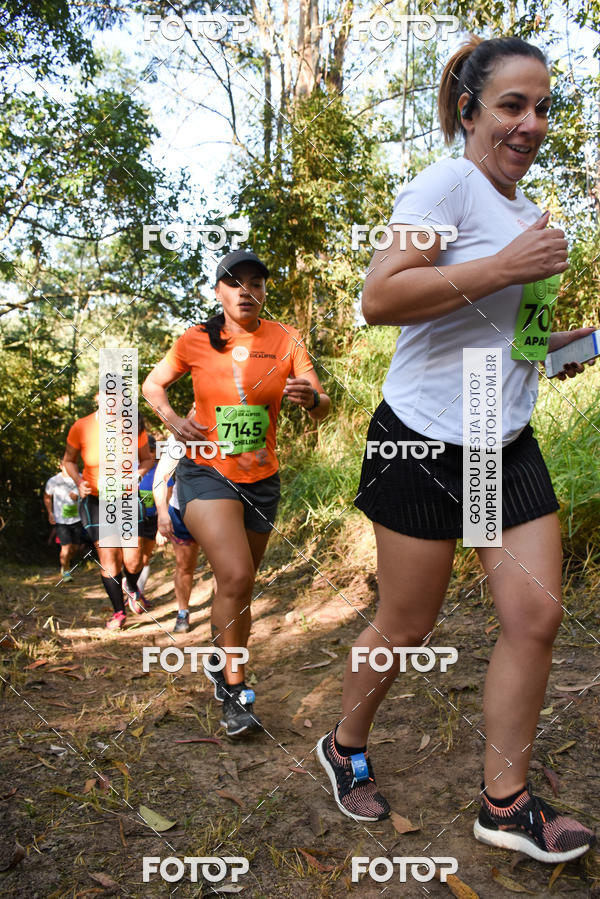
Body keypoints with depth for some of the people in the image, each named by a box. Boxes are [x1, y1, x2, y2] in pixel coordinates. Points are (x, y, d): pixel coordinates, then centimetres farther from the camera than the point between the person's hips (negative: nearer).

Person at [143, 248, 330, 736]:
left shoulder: (285, 339, -3)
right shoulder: (195, 341, -5)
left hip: (261, 479, 3)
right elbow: (153, 384, 10)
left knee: (240, 586, 16)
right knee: (235, 576, -21)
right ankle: (235, 687, -1)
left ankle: (226, 670, 41)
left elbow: (322, 407, -7)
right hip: (207, 472, -3)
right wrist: (172, 419, -10)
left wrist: (311, 397, -31)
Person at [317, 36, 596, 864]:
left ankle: (505, 803, 19)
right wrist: (506, 266, -21)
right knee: (407, 626, 5)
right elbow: (379, 299, -22)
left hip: (508, 442, 8)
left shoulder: (523, 210, 18)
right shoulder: (449, 183, -9)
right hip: (426, 441, -8)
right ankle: (346, 746, 33)